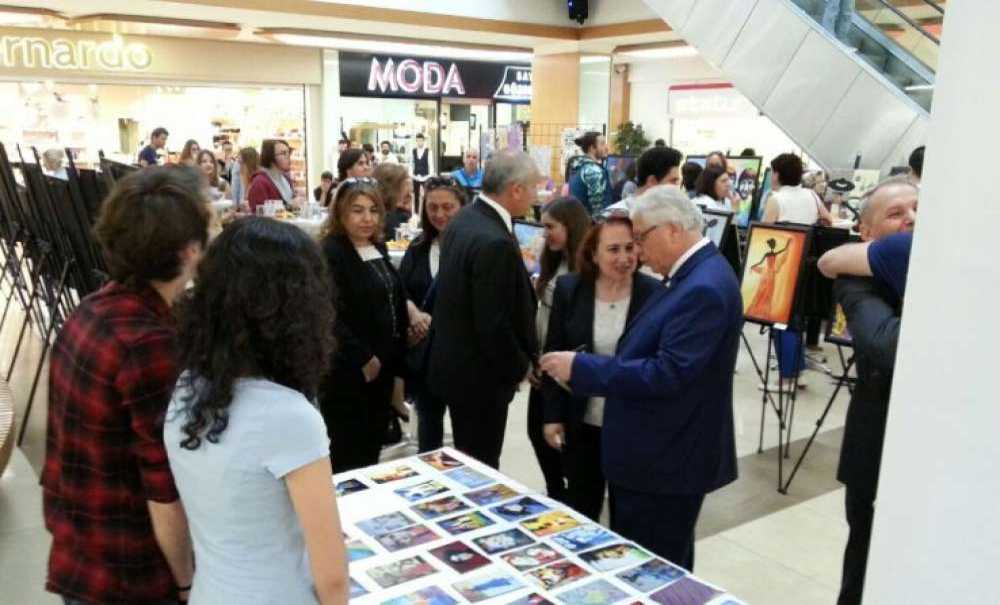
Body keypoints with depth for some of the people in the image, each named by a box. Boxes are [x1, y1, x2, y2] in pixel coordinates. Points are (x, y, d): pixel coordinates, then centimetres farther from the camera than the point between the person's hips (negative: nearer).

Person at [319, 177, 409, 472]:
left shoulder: (378, 248, 11)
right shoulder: (330, 253, -16)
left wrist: (394, 358, 13)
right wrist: (363, 359, -19)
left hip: (383, 364, 8)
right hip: (348, 370, -8)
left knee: (373, 445, 17)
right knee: (349, 452, 2)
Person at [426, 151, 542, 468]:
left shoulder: (465, 218, 3)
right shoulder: (494, 243, -27)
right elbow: (494, 325, -26)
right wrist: (520, 367, -10)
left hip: (455, 362, 9)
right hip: (478, 374, -9)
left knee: (468, 463, 24)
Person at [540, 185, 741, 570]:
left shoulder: (704, 288, -24)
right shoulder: (692, 275, 9)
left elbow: (668, 374, -29)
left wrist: (581, 368, -24)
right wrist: (585, 370, 6)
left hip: (668, 460, -10)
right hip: (661, 453, 10)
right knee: (664, 570, 24)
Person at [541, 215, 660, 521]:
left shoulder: (654, 293, -11)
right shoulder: (568, 289, -6)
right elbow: (553, 355, -1)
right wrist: (553, 416, -3)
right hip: (581, 422, 2)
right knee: (580, 507, 18)